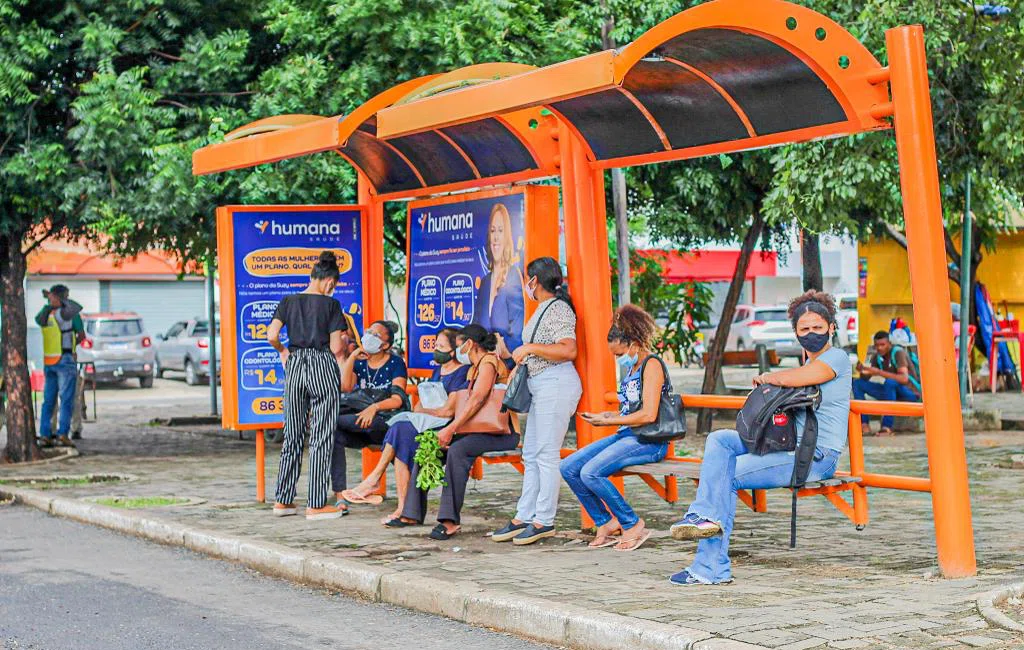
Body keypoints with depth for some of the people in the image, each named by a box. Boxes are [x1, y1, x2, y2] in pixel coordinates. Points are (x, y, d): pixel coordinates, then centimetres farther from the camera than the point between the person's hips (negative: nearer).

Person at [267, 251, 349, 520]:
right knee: (321, 437, 1)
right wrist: (345, 343, 14)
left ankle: (283, 500, 17)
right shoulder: (330, 304, -5)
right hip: (323, 367, -4)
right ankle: (316, 505, 1)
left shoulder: (289, 301, 6)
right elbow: (336, 348, -8)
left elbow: (272, 335, -4)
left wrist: (283, 352, 15)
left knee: (293, 435, 13)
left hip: (294, 367, 4)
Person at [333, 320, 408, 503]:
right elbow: (345, 387, -3)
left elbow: (398, 399, -11)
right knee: (332, 433, -28)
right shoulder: (359, 362, 15)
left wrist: (375, 407, -28)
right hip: (361, 427, 4)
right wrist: (352, 357, -4)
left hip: (386, 424, -4)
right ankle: (340, 495, -33)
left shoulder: (395, 363, 1)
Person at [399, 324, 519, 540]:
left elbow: (477, 400, -23)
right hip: (480, 429, 10)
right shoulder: (476, 367, 21)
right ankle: (413, 513, 3)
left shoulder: (488, 362, -11)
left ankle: (450, 520, -37)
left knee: (457, 450, -35)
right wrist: (450, 429, 1)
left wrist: (451, 429, -27)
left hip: (501, 432, -10)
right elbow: (468, 403, 15)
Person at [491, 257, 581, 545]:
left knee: (546, 454, -6)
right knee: (530, 454, 10)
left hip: (556, 384, -10)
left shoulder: (558, 309, -12)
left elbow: (568, 351, -24)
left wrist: (529, 348, -20)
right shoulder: (542, 309, 18)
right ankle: (524, 517, 14)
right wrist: (522, 360, 17)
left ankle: (544, 521, -1)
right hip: (540, 386, 10)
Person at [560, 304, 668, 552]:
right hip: (625, 436, 10)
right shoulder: (631, 368, 18)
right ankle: (606, 523, 4)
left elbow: (648, 415, -19)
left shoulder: (651, 365, -10)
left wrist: (608, 421, -13)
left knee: (591, 472, -27)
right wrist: (607, 416, 5)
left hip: (648, 441, -10)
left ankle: (633, 525, -12)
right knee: (568, 467, -4)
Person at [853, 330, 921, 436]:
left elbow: (904, 379, -32)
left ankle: (887, 427, -35)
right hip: (893, 392, 7)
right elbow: (866, 378, 1)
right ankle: (864, 425, -12)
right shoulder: (877, 356, 2)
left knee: (890, 382, -38)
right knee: (858, 383, -3)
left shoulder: (898, 352, -19)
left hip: (911, 392, -7)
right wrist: (862, 370, -21)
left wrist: (879, 372, -36)